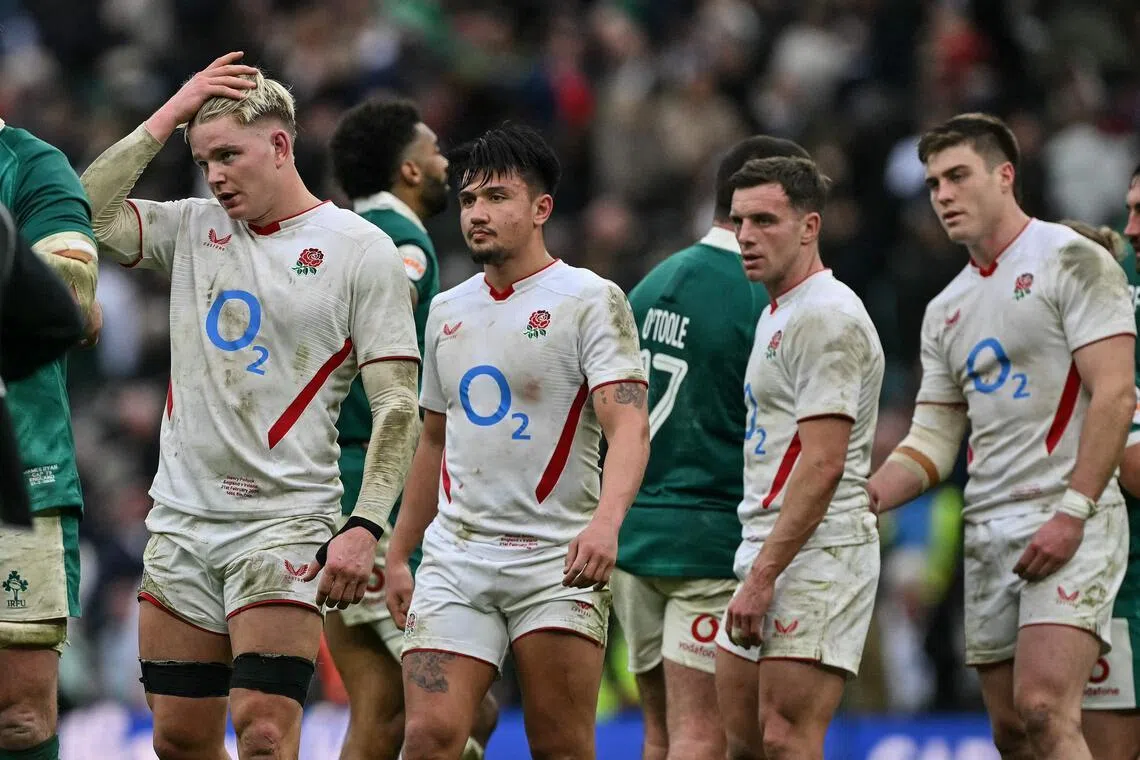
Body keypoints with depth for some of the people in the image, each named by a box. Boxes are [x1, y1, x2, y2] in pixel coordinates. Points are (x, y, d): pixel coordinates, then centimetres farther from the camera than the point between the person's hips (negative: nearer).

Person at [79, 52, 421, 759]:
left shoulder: (361, 249, -3)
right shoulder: (193, 228, 12)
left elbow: (397, 404, -6)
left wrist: (363, 528, -15)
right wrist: (168, 117, 0)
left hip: (283, 523, -5)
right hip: (181, 519, 5)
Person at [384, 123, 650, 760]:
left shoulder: (591, 300, -4)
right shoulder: (448, 311, 15)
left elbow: (629, 425, -16)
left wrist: (606, 521, -32)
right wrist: (399, 554, 23)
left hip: (558, 562, -5)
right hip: (455, 559, 5)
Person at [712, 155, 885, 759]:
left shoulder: (827, 317, -13)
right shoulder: (776, 314, 20)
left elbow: (822, 464, -20)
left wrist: (763, 576, -21)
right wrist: (756, 569, 19)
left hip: (816, 556, -10)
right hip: (766, 552, 10)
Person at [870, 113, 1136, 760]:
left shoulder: (1073, 261, -4)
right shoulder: (947, 310, 19)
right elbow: (934, 441, 20)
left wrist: (1073, 512, -19)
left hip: (1071, 531, -8)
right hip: (987, 531, 8)